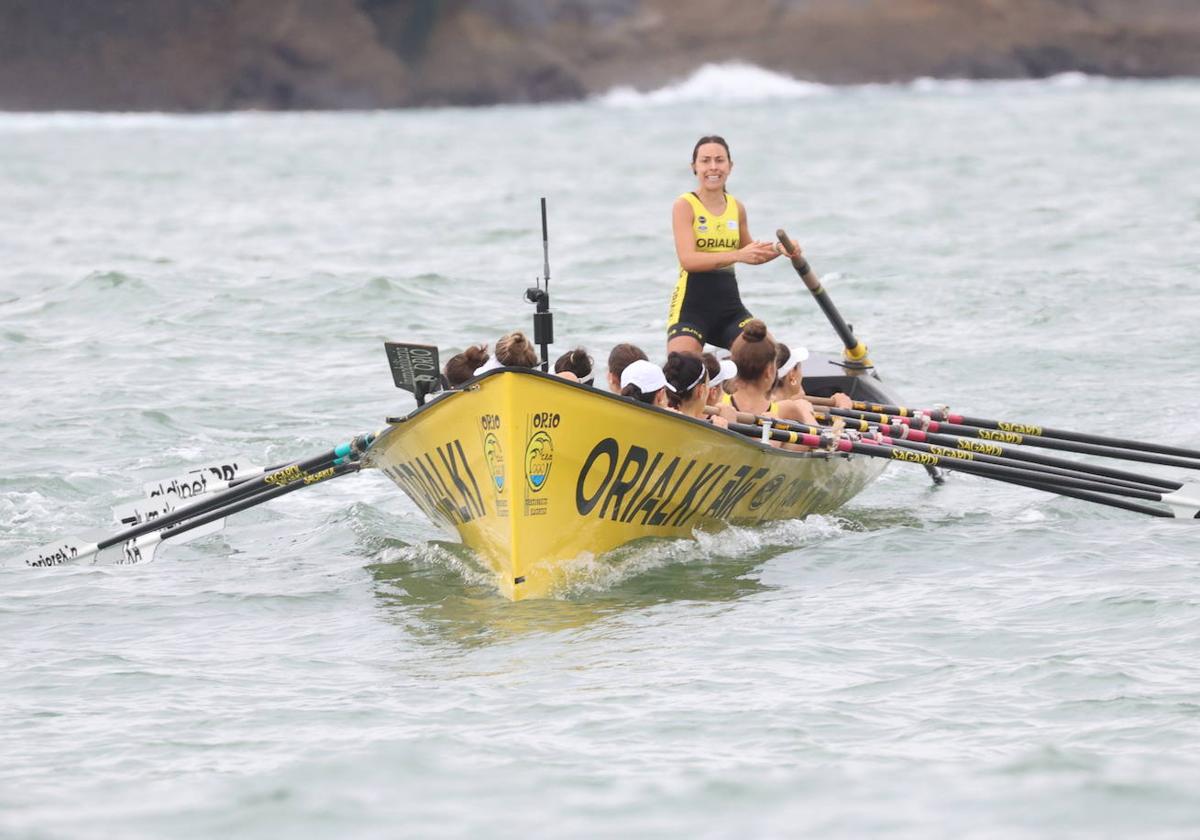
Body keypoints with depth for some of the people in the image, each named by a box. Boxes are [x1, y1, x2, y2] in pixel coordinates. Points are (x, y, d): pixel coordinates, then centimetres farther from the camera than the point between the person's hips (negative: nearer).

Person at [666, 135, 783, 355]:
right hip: (691, 305, -5)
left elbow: (750, 255, 25)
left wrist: (777, 251, 4)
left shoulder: (737, 208, 10)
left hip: (729, 305, 5)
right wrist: (738, 255, -30)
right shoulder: (685, 206, -6)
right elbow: (688, 259, -20)